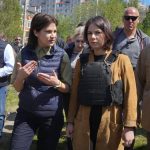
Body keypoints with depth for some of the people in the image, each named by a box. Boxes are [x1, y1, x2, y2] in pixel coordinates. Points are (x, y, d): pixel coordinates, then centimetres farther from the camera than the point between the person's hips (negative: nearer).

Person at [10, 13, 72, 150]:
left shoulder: (61, 55, -8)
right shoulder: (24, 54, -4)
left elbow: (68, 88, -2)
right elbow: (17, 88, 2)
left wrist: (57, 83, -23)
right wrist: (21, 76, -20)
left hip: (52, 115, -1)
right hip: (26, 113, 1)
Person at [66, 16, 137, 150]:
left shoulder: (121, 60, -3)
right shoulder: (82, 60, 6)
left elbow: (130, 93, -7)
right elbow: (75, 92, 8)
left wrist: (129, 125, -11)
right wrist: (70, 121, 6)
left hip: (110, 123, -2)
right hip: (84, 122, 3)